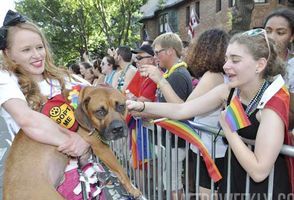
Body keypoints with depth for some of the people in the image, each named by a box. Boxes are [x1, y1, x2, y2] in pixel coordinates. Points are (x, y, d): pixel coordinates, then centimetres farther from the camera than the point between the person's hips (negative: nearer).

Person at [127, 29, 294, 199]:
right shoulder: (228, 91, -10)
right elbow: (181, 110, -12)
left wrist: (228, 128, -26)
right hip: (233, 176, 5)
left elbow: (259, 171, -31)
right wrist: (141, 106, -21)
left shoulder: (273, 105, -26)